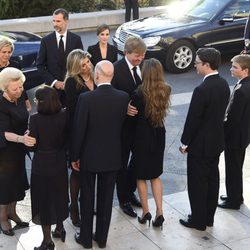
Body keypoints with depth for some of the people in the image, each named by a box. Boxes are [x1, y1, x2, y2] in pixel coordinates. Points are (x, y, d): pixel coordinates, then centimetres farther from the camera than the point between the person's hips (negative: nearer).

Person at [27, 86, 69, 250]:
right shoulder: (64, 115, -8)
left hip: (42, 164, -4)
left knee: (43, 199, 8)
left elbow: (32, 146, -15)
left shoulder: (35, 119, -20)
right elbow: (67, 137, 0)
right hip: (60, 162, 5)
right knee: (59, 195, 22)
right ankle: (60, 229, 40)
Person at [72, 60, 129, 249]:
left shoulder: (86, 98, -19)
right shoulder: (123, 97, -10)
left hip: (89, 156, -2)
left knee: (87, 198, 13)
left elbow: (79, 130, -14)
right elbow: (121, 125, 0)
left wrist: (75, 157, -3)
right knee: (106, 198, 15)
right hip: (112, 156, 3)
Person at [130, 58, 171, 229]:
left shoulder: (140, 94, -24)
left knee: (141, 176, 15)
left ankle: (146, 212, 22)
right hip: (159, 135, 4)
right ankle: (159, 212, 14)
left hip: (142, 137, -4)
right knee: (155, 175, 19)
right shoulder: (166, 90, -9)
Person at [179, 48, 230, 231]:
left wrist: (185, 142, -7)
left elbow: (193, 119, -19)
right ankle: (209, 217, 29)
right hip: (217, 140, 8)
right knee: (212, 179, 17)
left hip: (201, 143, -8)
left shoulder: (202, 90, -25)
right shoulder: (224, 84, 0)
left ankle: (198, 220, 17)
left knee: (198, 182, 5)